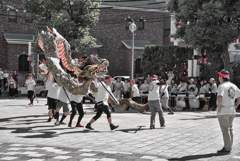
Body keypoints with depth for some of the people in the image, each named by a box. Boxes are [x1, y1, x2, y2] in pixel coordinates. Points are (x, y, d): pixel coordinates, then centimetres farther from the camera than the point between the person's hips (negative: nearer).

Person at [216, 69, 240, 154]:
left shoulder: (222, 86, -15)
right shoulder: (233, 86, 10)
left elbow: (220, 97, -30)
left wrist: (219, 106, -18)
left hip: (223, 112, -8)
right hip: (232, 111, 8)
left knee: (225, 130, -3)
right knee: (230, 129, 16)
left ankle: (227, 148, -1)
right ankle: (229, 147, 22)